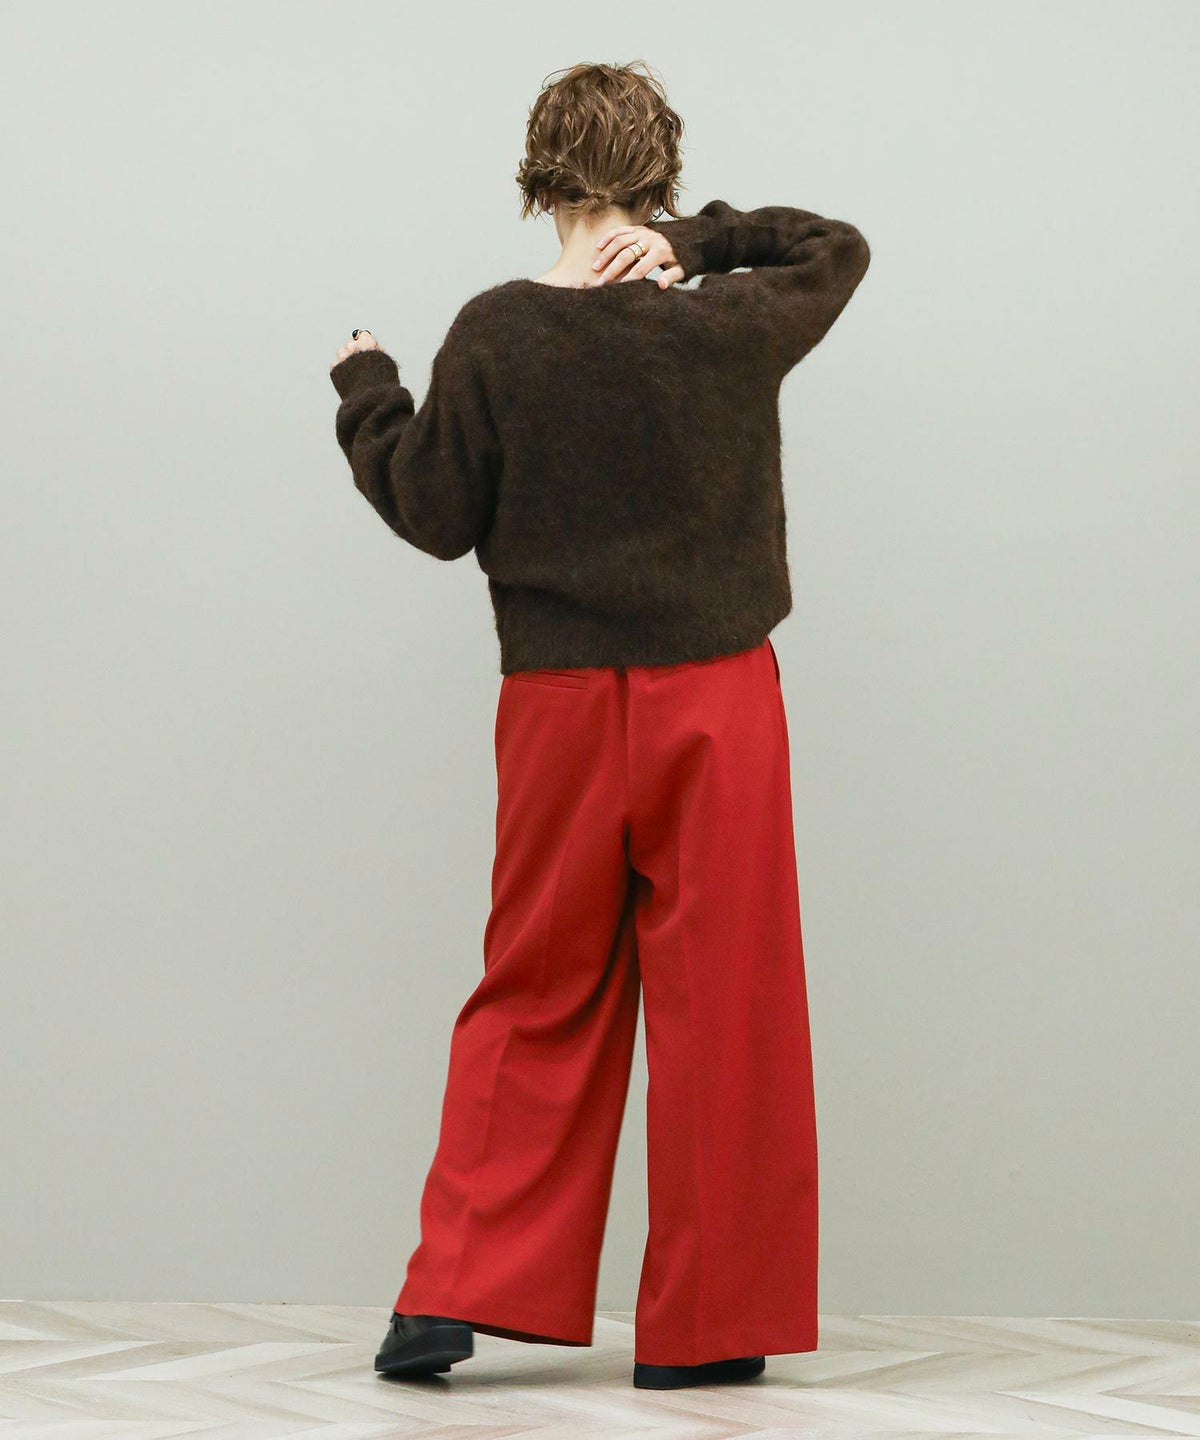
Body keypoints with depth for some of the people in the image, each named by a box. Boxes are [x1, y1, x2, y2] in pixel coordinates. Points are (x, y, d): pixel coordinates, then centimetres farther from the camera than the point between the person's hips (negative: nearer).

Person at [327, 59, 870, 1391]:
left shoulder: (493, 338, -6)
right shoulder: (728, 330, -6)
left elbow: (435, 515, 2)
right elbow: (839, 249, 13)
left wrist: (363, 393, 16)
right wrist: (697, 242, 1)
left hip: (558, 706, 2)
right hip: (716, 700, -1)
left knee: (537, 996, 13)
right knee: (719, 1006, 5)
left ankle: (457, 1292, 8)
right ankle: (700, 1327, 10)